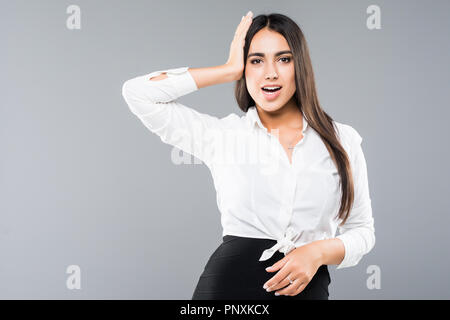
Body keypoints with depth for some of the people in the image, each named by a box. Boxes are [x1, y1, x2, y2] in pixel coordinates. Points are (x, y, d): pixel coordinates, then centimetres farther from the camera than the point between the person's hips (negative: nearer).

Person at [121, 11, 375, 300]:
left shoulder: (342, 140, 2)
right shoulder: (222, 135, 0)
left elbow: (361, 230, 8)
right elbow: (137, 92, -6)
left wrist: (318, 252, -13)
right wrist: (229, 70, -4)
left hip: (308, 287, 1)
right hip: (229, 282, -1)